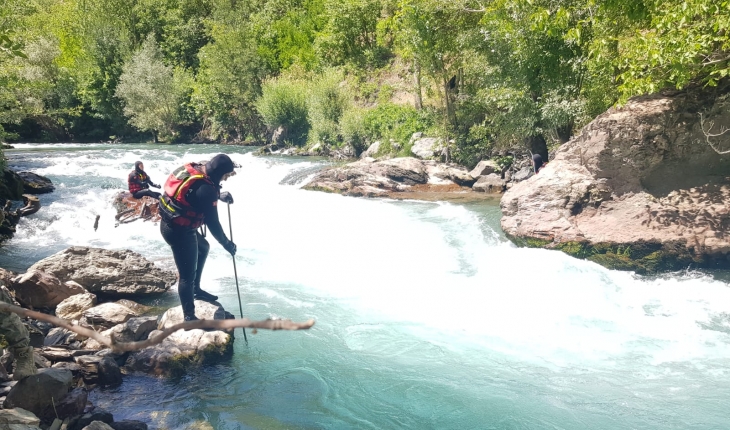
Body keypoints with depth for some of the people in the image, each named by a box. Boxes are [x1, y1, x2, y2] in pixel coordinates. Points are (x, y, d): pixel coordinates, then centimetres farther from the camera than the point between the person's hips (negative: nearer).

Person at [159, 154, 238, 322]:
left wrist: (219, 195, 12)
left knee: (203, 248, 30)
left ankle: (196, 290, 41)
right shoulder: (206, 189, -28)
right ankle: (190, 317, 9)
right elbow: (212, 223, -21)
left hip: (170, 223, 10)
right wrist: (226, 243, -8)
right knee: (187, 274, -1)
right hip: (179, 231, -10)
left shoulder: (191, 168, -2)